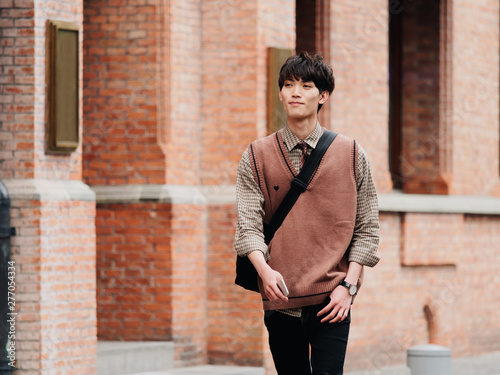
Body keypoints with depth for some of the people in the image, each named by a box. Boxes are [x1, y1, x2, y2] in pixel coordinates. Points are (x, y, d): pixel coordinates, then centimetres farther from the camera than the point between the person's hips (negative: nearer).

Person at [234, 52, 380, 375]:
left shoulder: (352, 154, 6)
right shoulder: (256, 157, 7)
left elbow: (367, 227, 5)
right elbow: (248, 224, -2)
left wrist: (348, 285, -6)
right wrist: (264, 269, -21)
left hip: (330, 299, -2)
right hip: (279, 298, 2)